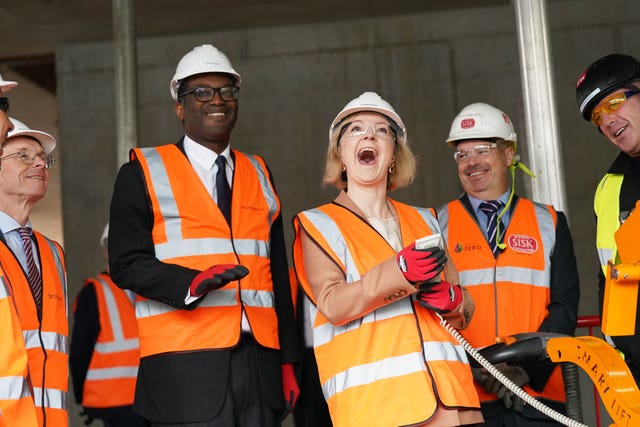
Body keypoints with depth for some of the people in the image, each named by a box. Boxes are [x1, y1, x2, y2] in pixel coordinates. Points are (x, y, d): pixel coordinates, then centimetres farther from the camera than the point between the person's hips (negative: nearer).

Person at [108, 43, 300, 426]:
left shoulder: (259, 174, 17)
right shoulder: (144, 172, 5)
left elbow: (278, 273, 15)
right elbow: (127, 264, -3)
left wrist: (288, 360, 11)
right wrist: (191, 283, -20)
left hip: (260, 361, 4)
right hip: (185, 366, -4)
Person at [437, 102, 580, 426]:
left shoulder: (548, 223, 11)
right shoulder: (437, 226, 8)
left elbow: (564, 306, 4)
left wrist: (528, 368, -10)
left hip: (538, 391, 1)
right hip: (467, 397, -1)